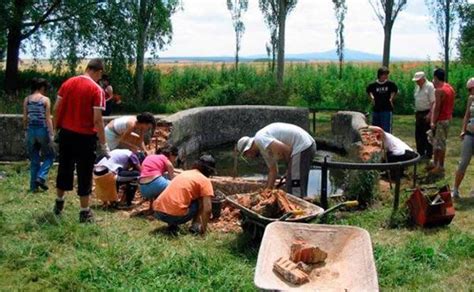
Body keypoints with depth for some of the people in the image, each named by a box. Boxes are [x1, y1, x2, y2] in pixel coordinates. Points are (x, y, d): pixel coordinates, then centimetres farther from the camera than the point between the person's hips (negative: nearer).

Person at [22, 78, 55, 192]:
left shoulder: (27, 99, 4)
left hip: (31, 130, 4)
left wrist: (26, 130, 16)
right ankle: (41, 177, -4)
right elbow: (48, 119, -10)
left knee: (34, 159, 12)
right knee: (49, 156, 14)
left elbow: (25, 118, 5)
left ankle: (34, 185, 13)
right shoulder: (45, 100, -8)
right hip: (42, 130, -4)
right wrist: (51, 134, -7)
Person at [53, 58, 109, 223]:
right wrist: (103, 144, -12)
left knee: (64, 168, 20)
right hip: (85, 137, -5)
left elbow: (56, 108, 6)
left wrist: (57, 129, 17)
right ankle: (84, 212, 10)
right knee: (84, 173, 4)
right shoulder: (97, 90, -13)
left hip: (66, 133, 5)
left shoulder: (68, 83, 4)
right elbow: (97, 119, -17)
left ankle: (59, 203, 35)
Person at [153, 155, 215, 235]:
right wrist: (203, 228, 9)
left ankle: (171, 224, 16)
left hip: (157, 211, 6)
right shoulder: (205, 180, 3)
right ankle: (196, 226, 8)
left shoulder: (184, 173, 25)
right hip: (175, 215, -6)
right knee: (201, 200, 16)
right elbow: (207, 209, -5)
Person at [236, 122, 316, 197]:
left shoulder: (259, 139, -11)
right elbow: (273, 171, 25)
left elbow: (285, 149, -21)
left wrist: (289, 163, -3)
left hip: (302, 147, -11)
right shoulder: (265, 151, 20)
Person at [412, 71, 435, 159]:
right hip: (419, 113, 8)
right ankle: (420, 153, 22)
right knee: (418, 134, 12)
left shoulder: (429, 86, -13)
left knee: (427, 135, -3)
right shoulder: (418, 87, 12)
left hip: (427, 113, -8)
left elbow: (433, 102, -18)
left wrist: (430, 114, -23)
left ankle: (428, 154, 5)